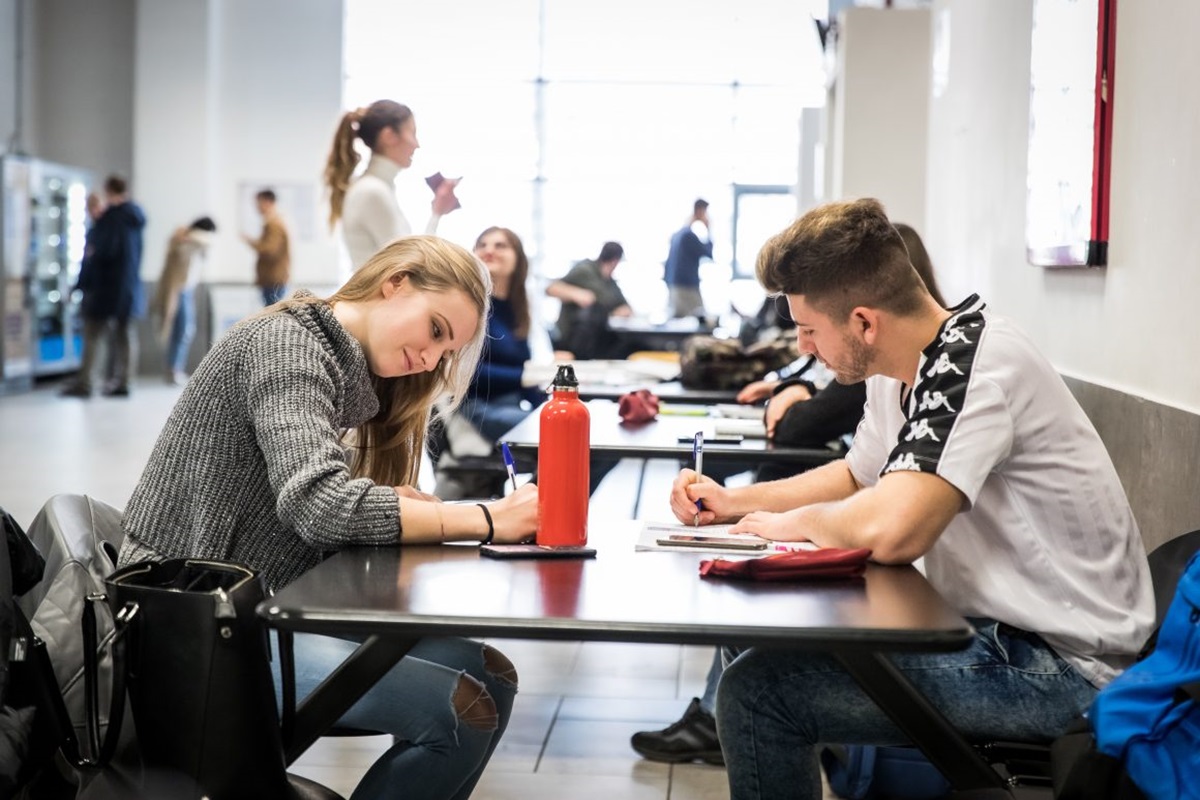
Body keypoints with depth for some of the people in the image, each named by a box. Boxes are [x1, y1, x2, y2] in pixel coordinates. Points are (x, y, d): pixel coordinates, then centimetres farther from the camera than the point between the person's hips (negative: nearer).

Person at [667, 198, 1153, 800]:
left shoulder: (976, 359, -22)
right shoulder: (899, 374, 6)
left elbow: (891, 530, -34)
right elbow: (854, 476, 25)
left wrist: (793, 522, -13)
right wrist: (734, 502, 13)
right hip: (994, 626, 10)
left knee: (756, 688, -15)